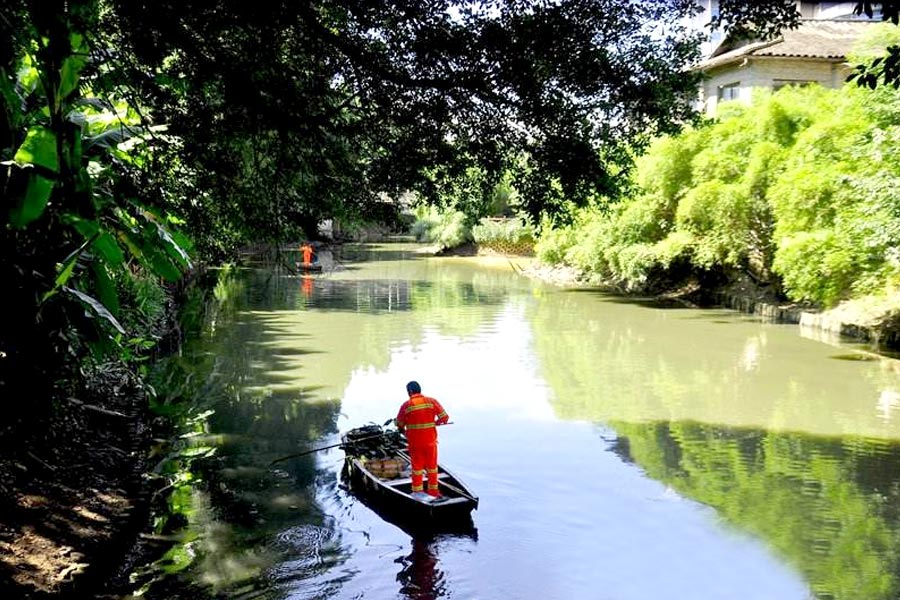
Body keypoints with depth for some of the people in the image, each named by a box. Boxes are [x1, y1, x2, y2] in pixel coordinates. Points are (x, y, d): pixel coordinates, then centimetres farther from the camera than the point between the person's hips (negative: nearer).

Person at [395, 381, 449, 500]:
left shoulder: (406, 405, -7)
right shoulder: (432, 401, -4)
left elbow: (399, 424, -1)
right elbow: (444, 417, -5)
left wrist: (404, 431, 21)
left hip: (414, 441, -1)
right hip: (430, 440, 1)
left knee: (417, 466, 14)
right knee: (432, 465, 15)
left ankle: (417, 491, 21)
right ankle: (433, 491, 23)